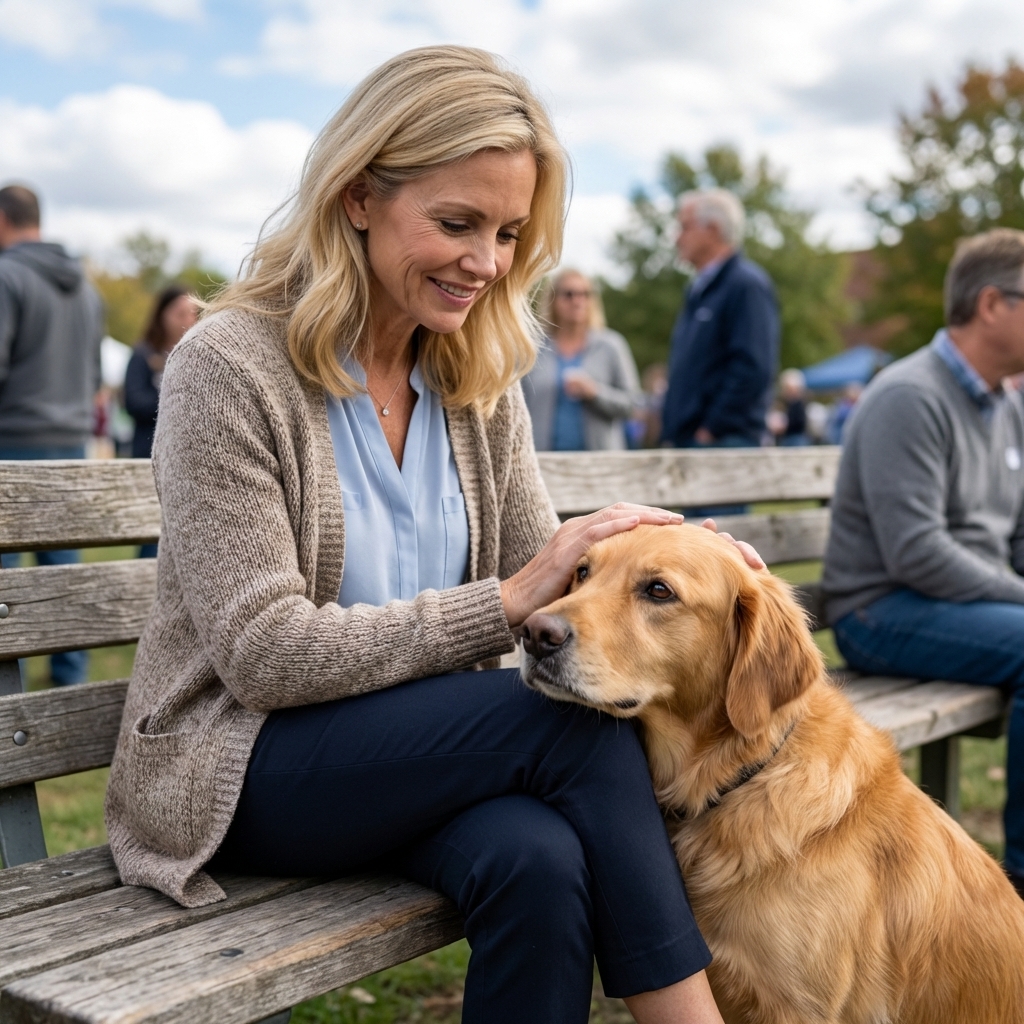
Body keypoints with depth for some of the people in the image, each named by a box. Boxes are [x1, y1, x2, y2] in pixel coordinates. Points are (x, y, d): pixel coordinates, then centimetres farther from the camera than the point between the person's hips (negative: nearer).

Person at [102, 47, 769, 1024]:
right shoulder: (228, 366, -15)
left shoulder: (479, 382, 4)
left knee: (539, 860, -30)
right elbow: (262, 655, -19)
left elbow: (542, 577, 3)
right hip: (236, 764, -4)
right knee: (578, 722, -26)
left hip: (424, 743, 5)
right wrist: (504, 603, -23)